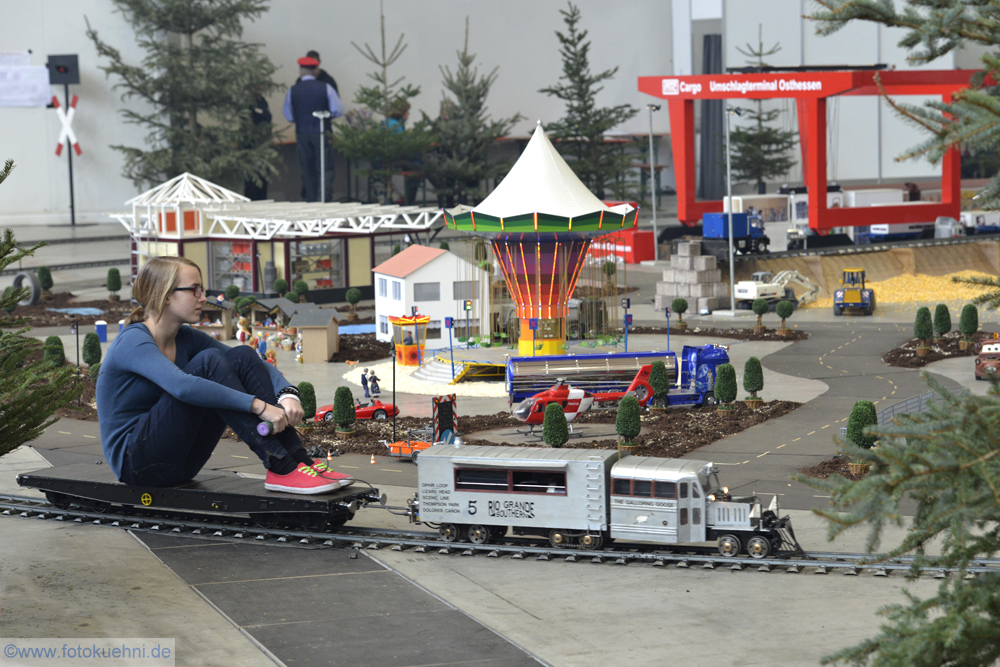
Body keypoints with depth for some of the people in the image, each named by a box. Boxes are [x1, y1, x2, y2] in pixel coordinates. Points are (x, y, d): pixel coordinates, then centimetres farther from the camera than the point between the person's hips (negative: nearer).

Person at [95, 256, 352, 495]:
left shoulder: (186, 339, 8)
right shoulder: (134, 342, -17)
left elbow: (257, 366, 5)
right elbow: (182, 387, -36)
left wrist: (287, 394, -18)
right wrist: (258, 406, -38)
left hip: (181, 463, 8)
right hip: (133, 461, -8)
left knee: (242, 357, -7)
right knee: (208, 362, -24)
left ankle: (298, 459, -18)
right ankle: (281, 468, -29)